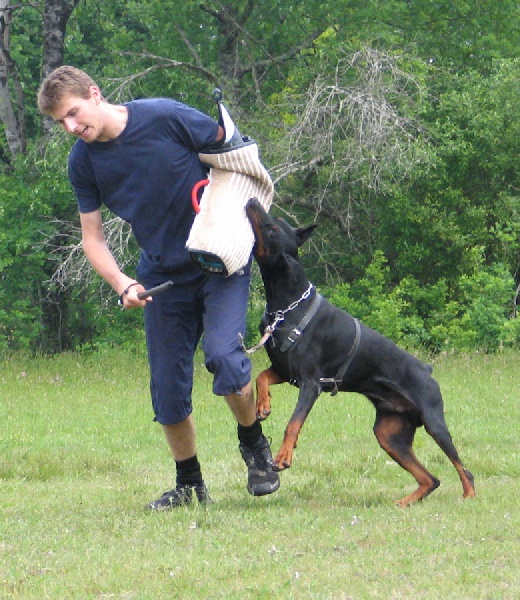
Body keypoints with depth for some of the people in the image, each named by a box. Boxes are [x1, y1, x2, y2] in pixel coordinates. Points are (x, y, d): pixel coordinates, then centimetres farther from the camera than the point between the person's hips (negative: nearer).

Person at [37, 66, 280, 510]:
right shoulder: (83, 162, -5)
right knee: (167, 385, 4)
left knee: (223, 354, -23)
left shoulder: (167, 118, -18)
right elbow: (93, 238, 1)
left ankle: (254, 445, 2)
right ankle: (189, 483, 23)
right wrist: (123, 285, -15)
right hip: (163, 274, 4)